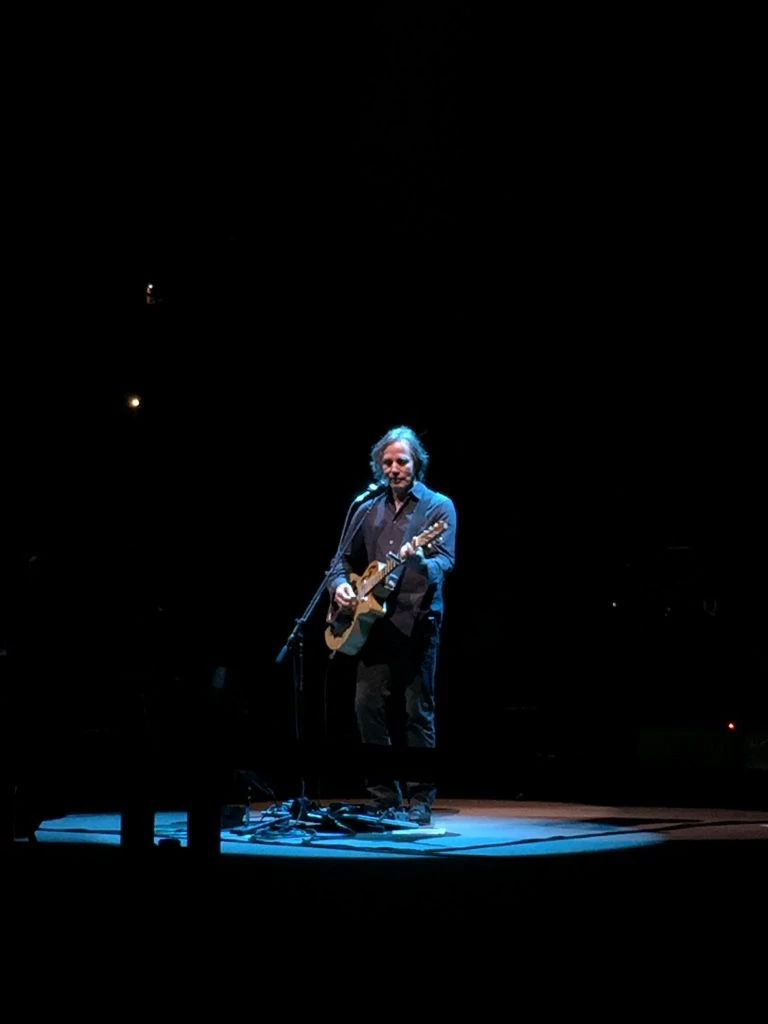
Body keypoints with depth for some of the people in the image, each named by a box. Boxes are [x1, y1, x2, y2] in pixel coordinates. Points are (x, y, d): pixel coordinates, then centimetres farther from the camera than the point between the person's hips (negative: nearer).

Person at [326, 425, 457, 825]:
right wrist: (340, 585, 1)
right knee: (368, 705, 1)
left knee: (417, 710, -4)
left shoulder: (438, 507, 1)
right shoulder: (369, 510, 16)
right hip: (371, 620, 5)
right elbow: (343, 559, 22)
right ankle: (384, 797, 10)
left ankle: (419, 800, 3)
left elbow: (445, 560, -12)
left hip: (416, 621, -5)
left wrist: (420, 561, -33)